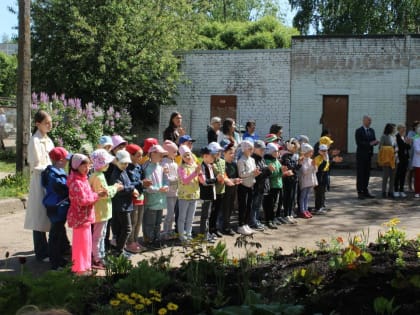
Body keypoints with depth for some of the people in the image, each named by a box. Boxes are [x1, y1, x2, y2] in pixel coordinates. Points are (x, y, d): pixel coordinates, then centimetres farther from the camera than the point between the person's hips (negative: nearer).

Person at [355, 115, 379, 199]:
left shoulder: (372, 130, 12)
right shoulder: (359, 131, -8)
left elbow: (373, 141, 11)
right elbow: (358, 143, -17)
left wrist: (375, 142, -12)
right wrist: (369, 143, -23)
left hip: (369, 155, 6)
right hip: (361, 155, -6)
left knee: (367, 174, 8)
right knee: (360, 174, -2)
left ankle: (365, 191, 14)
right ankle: (360, 192, 2)